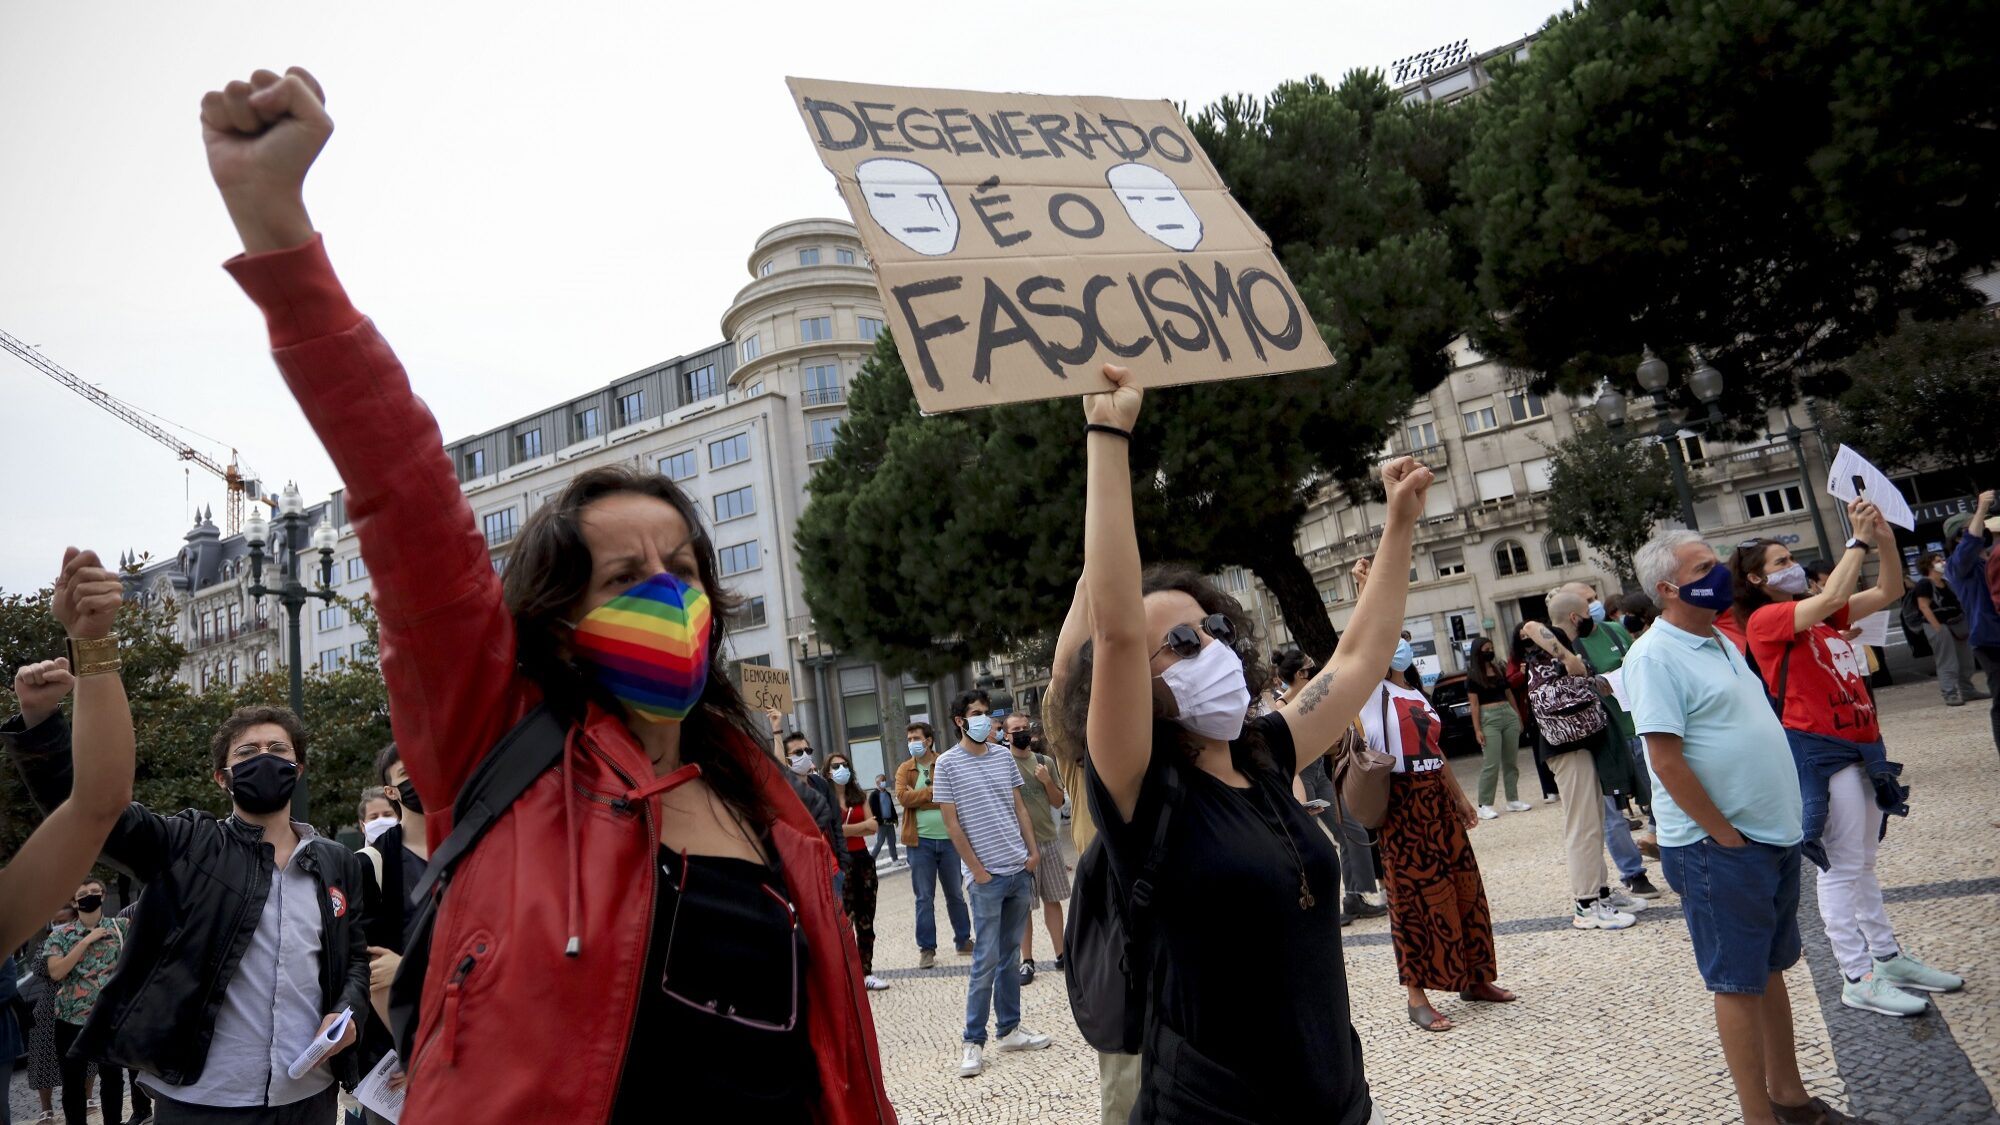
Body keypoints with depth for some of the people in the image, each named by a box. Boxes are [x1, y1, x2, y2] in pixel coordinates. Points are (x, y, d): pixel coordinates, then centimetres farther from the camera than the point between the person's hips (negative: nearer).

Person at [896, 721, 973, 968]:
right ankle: (926, 948, 12)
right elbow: (903, 797, -12)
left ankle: (963, 941, 26)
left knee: (956, 895, 13)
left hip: (949, 839, 0)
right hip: (920, 841, 0)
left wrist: (920, 798, -15)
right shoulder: (905, 769, 4)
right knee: (924, 898, 4)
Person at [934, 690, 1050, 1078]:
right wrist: (977, 870, -9)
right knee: (986, 960, -3)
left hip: (1020, 870, 5)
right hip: (986, 876, -5)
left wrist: (1033, 851, 3)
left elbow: (1020, 808, 13)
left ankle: (1009, 1030, 22)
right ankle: (973, 1042, 6)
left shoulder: (1004, 757, 8)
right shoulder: (947, 763, -6)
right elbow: (951, 823, -7)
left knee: (1010, 955, 12)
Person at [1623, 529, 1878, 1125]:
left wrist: (1784, 823, 12)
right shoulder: (1654, 657, -17)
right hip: (1719, 849, -9)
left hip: (1774, 836, 9)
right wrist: (1727, 835, -18)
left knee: (1771, 969, 18)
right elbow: (1667, 762, -22)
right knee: (1739, 983, 2)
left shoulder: (1722, 642, 12)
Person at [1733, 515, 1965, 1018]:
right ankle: (1859, 980, 4)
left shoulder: (1818, 614, 13)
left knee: (1861, 862, 17)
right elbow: (1832, 597, -26)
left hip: (1863, 744, 8)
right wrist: (1859, 540, -16)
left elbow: (1889, 593, 14)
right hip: (1819, 750, -8)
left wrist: (1885, 539, 0)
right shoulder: (1765, 619, -12)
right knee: (1842, 867, -3)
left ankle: (1889, 957, 27)